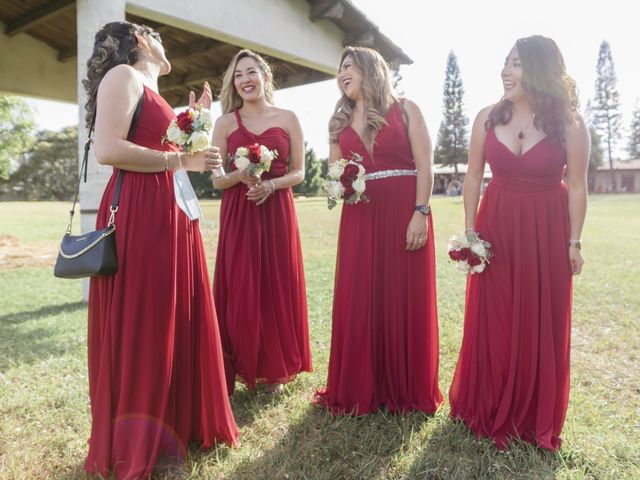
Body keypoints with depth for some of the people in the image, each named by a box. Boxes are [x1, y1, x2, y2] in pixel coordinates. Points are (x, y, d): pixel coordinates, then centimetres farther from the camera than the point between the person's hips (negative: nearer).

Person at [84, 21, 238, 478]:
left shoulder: (152, 92, 26)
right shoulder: (123, 75, -3)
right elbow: (108, 149, -17)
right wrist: (181, 160, -12)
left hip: (170, 213, 9)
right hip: (138, 213, -9)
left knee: (175, 320, 11)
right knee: (139, 325, -3)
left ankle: (174, 423, 25)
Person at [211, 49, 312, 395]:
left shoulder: (287, 119, 6)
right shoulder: (226, 122, 7)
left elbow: (298, 173, 6)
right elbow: (216, 178, 5)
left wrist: (270, 185, -12)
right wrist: (240, 175, -16)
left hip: (277, 212, 0)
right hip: (237, 214, 0)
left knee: (277, 287, 3)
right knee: (239, 290, -1)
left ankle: (275, 370, 17)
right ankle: (242, 366, 16)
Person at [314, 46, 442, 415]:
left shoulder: (405, 110, 6)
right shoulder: (340, 122, 18)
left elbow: (424, 165, -2)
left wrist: (421, 213, -13)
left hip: (405, 214, -3)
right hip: (359, 218, 3)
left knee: (406, 301, 2)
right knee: (358, 303, 3)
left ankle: (407, 388, 18)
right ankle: (360, 389, 18)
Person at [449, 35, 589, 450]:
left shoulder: (569, 124, -6)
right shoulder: (488, 118, -1)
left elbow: (577, 186, -3)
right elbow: (474, 175, 3)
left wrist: (573, 242, -3)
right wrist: (470, 230, 0)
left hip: (547, 231, -1)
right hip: (496, 226, 2)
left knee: (541, 325, 8)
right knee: (492, 321, 8)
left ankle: (536, 416, 29)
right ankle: (490, 410, 29)